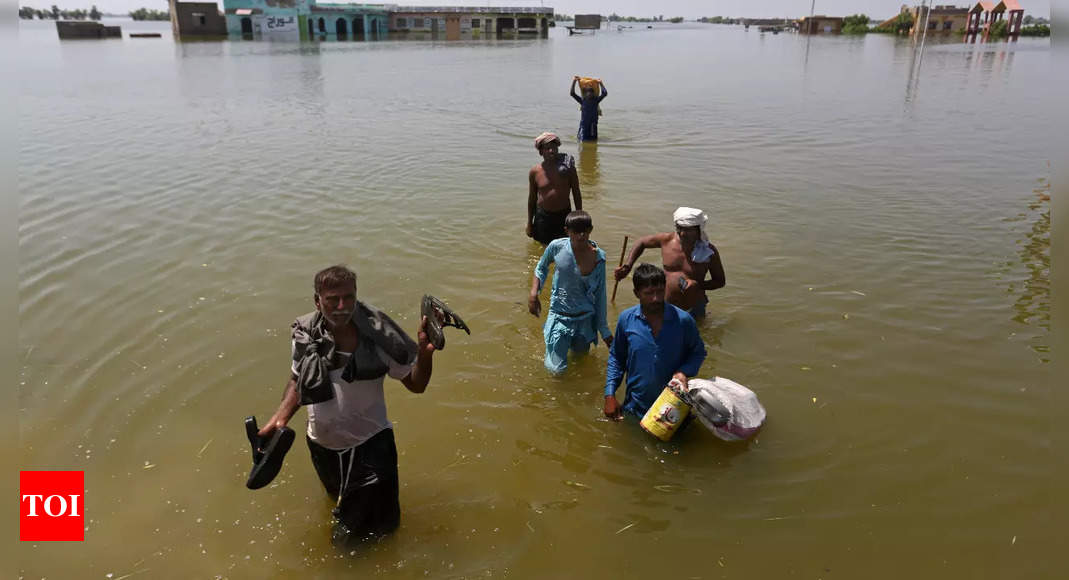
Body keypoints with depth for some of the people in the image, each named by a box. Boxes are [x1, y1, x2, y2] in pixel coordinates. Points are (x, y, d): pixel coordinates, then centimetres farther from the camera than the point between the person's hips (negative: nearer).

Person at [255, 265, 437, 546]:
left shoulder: (377, 334, -22)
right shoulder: (305, 334, -13)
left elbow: (416, 384, -15)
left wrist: (424, 353, -33)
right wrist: (280, 418, -6)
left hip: (370, 442, -3)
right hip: (322, 445, 3)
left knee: (381, 525, 7)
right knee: (337, 499, 28)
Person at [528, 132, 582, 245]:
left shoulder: (567, 167, -7)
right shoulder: (535, 172, -5)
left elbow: (576, 193, 1)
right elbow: (532, 199, 6)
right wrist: (529, 223, 8)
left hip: (564, 215, 0)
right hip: (543, 216, 0)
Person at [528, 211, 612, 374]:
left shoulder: (598, 256, -13)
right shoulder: (557, 247, -16)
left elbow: (600, 294, -4)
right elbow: (542, 268, 6)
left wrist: (604, 330, 0)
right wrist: (533, 293, -10)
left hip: (585, 317, 2)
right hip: (559, 316, -2)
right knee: (556, 369, 0)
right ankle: (548, 330, 28)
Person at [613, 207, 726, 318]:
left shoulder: (710, 252, -14)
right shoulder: (666, 240, -10)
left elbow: (720, 281, -3)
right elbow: (642, 243, 9)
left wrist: (698, 285, -22)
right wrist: (627, 267, -1)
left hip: (693, 311, -1)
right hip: (665, 306, 1)